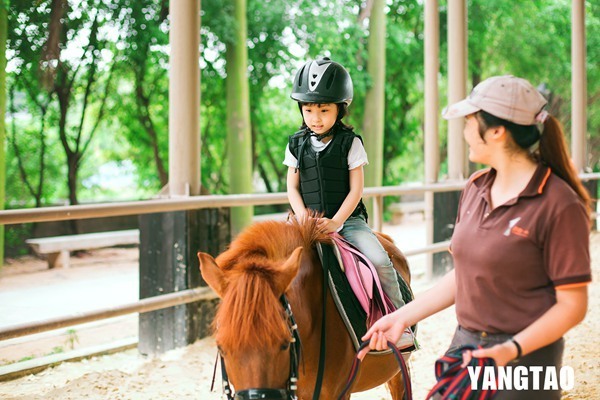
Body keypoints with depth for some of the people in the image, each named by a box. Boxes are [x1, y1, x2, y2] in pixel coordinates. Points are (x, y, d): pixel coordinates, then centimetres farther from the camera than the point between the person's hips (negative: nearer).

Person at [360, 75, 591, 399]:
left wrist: (512, 349, -26)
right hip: (465, 346, 6)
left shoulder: (559, 204, -16)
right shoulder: (475, 189, 6)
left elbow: (572, 305, -15)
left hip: (523, 358, -6)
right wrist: (403, 317, 8)